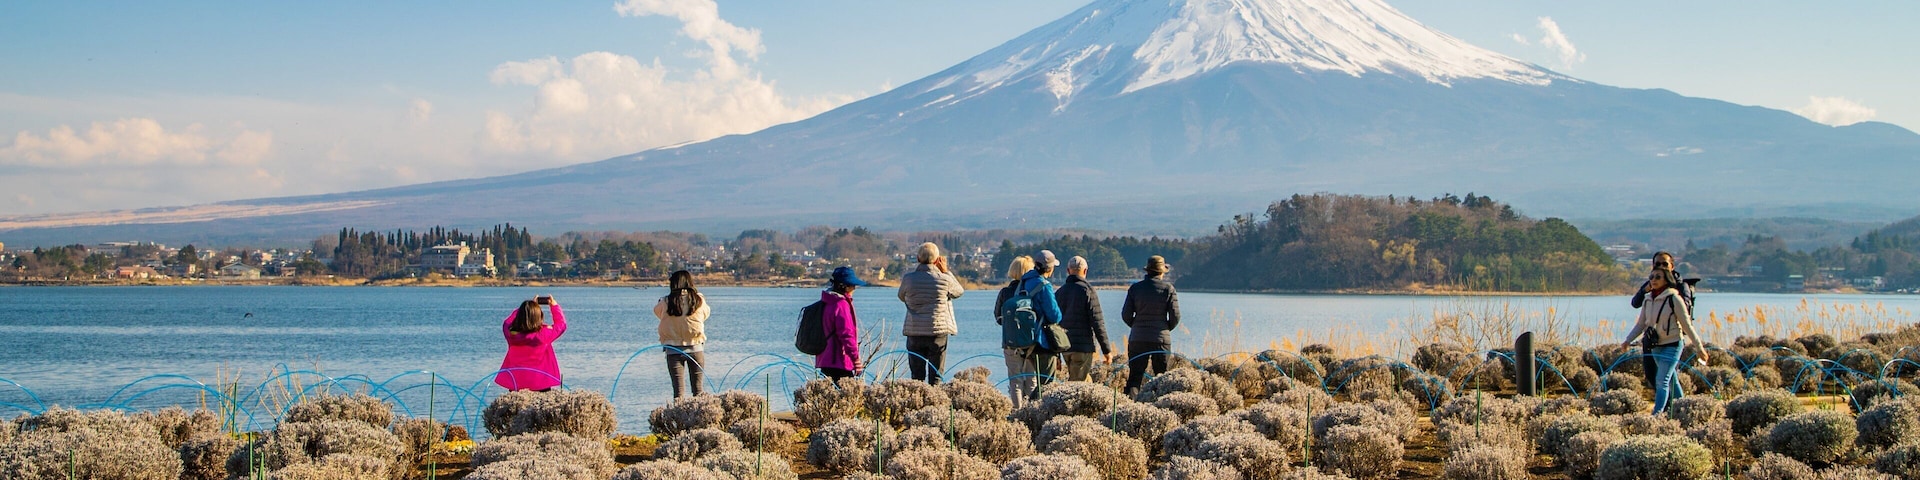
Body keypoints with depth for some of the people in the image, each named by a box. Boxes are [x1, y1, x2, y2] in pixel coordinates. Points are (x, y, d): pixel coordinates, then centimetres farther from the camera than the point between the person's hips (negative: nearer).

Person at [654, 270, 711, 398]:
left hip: (673, 349, -1)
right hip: (695, 348, 1)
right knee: (698, 388, 7)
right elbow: (706, 314, 16)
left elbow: (657, 311, 14)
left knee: (678, 389, 1)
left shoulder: (666, 303, -5)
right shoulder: (699, 300, -2)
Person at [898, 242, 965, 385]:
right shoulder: (944, 279, -8)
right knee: (936, 376, 5)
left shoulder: (908, 278, -5)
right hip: (938, 330, -1)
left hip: (914, 332, 1)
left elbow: (902, 297, 14)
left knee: (917, 375, 7)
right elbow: (959, 291, 12)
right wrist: (946, 271, 13)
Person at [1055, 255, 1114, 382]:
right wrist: (1107, 350, -8)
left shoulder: (1059, 292, 10)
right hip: (1084, 347, -6)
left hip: (1065, 347, 6)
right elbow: (1097, 322, -12)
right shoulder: (1087, 290, -9)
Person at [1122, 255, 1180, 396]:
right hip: (1161, 339, -1)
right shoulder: (1168, 289, -3)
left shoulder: (1135, 288, 1)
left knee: (1134, 377, 1)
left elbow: (1126, 315, 1)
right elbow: (1175, 316, -4)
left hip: (1137, 339, 1)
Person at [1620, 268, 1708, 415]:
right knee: (1671, 381, 17)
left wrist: (1699, 347, -7)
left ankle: (1657, 414, -19)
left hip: (1672, 345, -7)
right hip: (1655, 346, 7)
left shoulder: (1674, 299, -12)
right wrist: (1628, 340, -1)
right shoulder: (1648, 301, 5)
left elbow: (1687, 325, -10)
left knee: (1662, 381, -16)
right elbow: (1641, 324, 11)